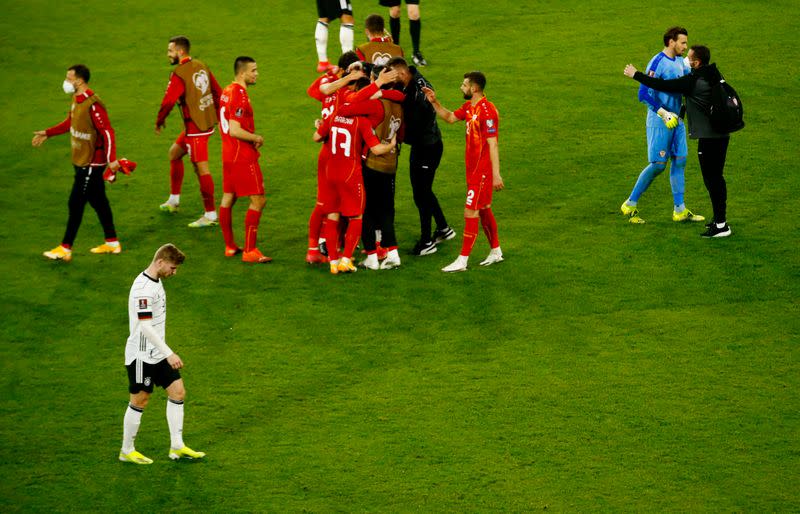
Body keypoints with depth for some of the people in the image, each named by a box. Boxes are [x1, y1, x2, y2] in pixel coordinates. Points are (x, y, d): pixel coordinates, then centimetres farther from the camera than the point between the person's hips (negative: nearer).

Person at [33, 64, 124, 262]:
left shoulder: (93, 104, -23)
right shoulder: (76, 99, 7)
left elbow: (108, 132, -24)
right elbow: (70, 123, 23)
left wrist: (111, 159, -29)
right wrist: (47, 133, 26)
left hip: (91, 163, -9)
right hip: (82, 161, 9)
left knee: (76, 204, -5)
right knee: (98, 201, 15)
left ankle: (65, 249, 1)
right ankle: (112, 243, 24)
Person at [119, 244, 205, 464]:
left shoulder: (156, 281, 9)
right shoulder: (143, 288, -23)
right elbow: (145, 326, -28)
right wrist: (169, 353, -28)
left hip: (158, 354, 9)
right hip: (142, 355, -9)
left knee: (178, 392, 6)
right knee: (140, 401, 1)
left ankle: (177, 446, 10)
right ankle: (127, 451, 15)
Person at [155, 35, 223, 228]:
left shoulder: (179, 74, -17)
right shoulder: (201, 66, 8)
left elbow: (168, 102, -22)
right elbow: (217, 92, 14)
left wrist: (159, 121, -6)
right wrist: (217, 116, 24)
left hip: (195, 128, -10)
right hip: (207, 122, 10)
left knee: (202, 169, -6)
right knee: (174, 153, 24)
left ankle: (210, 215, -3)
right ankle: (173, 201, 33)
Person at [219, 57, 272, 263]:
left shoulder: (227, 92, 11)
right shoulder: (239, 96, -20)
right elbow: (234, 130, -25)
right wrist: (257, 138, -11)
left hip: (229, 155, 10)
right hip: (244, 158, -10)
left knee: (228, 198, 14)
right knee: (258, 200, -7)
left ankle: (230, 246, 22)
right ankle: (250, 251, -8)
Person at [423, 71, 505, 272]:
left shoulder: (487, 111, -21)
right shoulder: (469, 107, 7)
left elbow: (493, 144, -22)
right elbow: (450, 117, 24)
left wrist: (496, 174, -23)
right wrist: (434, 102, 9)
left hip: (482, 171, -10)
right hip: (473, 169, 10)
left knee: (470, 212, -7)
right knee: (483, 210, 19)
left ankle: (462, 261, -3)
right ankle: (496, 252, 31)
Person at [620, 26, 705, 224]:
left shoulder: (680, 62, 9)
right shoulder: (657, 63, -17)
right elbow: (644, 94, -20)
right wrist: (664, 114, -24)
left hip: (676, 119, 8)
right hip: (659, 121, -8)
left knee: (679, 161, 7)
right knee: (658, 164, -6)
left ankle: (680, 210, 13)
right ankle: (630, 204, 7)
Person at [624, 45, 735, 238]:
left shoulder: (693, 81, -17)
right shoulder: (714, 76, 8)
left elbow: (663, 85, -14)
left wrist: (636, 75, -6)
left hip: (708, 138, -9)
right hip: (722, 135, 9)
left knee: (712, 180, -3)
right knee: (716, 178, 18)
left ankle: (721, 225, -1)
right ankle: (720, 218, 26)